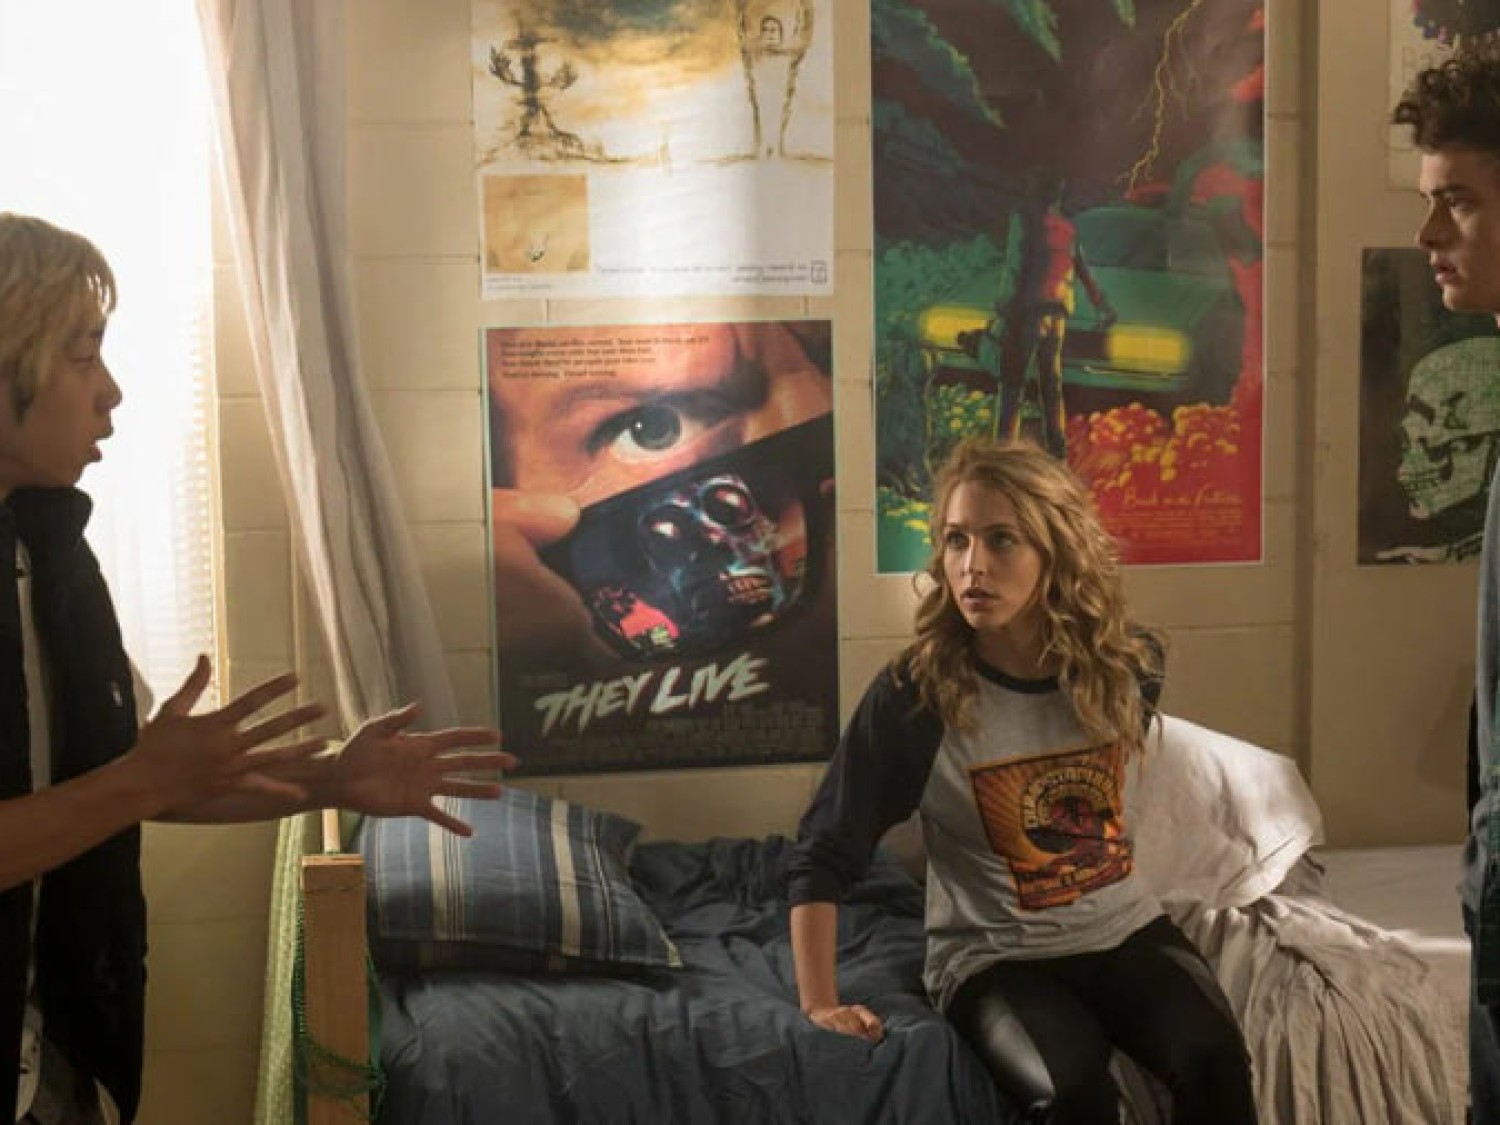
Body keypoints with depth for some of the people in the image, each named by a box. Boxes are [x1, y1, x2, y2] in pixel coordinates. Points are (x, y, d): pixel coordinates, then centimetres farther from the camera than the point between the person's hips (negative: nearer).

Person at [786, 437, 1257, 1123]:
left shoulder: (1129, 662, -6)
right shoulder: (915, 692, -16)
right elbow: (824, 856, -9)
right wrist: (819, 1004, -15)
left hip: (1125, 931, 4)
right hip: (994, 957, -3)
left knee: (1214, 1058, -25)